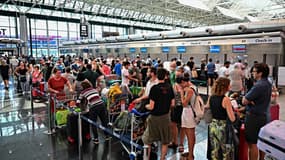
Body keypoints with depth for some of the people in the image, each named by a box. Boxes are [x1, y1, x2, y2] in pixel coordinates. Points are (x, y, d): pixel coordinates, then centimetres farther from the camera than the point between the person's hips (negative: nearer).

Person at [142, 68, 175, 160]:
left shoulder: (154, 88, -17)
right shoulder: (169, 87, -4)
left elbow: (151, 107, -18)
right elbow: (172, 104, 2)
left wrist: (146, 106, 3)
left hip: (154, 117, -4)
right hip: (166, 116, 4)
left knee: (148, 141, 15)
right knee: (165, 142, 17)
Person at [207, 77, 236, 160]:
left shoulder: (210, 97, 1)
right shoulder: (226, 99, -17)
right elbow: (232, 119, -17)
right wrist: (233, 111, 1)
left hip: (212, 126, 6)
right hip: (223, 128, -6)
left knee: (214, 152, 15)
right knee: (226, 153, 10)